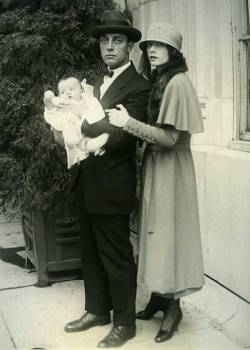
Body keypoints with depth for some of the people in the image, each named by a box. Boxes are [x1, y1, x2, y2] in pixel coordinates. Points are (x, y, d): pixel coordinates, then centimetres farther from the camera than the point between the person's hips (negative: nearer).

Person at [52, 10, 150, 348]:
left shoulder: (137, 86, -13)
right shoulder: (100, 82, 14)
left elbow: (120, 136, -21)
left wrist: (81, 115, -17)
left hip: (111, 186, -8)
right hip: (88, 183, 8)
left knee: (117, 256, 4)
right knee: (92, 253, 18)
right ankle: (97, 310, 35)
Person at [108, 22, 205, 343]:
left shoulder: (177, 82, -16)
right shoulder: (157, 82, 10)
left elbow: (169, 137, -22)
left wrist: (128, 123, -23)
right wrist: (126, 123, 0)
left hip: (170, 169, -8)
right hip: (154, 165, 8)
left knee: (168, 232, 1)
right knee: (156, 232, 14)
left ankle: (173, 306, 16)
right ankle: (158, 297, 28)